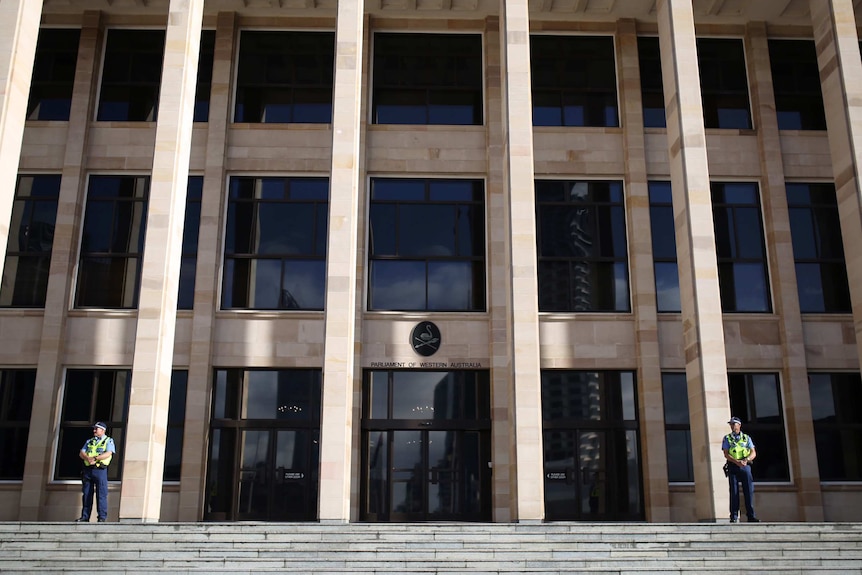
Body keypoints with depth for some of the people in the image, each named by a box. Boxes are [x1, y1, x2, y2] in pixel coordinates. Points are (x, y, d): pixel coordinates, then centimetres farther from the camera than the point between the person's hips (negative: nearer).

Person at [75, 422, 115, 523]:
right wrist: (88, 458, -12)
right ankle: (85, 516, 10)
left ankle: (102, 517, -5)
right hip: (88, 469, 5)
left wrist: (95, 458, -18)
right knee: (86, 494, 5)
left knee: (101, 494, -6)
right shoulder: (89, 441, 21)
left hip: (100, 470, -5)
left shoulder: (108, 441, 5)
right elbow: (81, 453, 9)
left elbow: (108, 454, -10)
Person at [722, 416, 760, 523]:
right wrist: (737, 462, -17)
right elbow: (726, 454, -1)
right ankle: (734, 516, -3)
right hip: (733, 467, -1)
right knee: (734, 492, -4)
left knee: (749, 491, -4)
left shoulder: (747, 438, 14)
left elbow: (753, 453, 5)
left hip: (745, 466, 1)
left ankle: (751, 516, 0)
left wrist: (746, 460, -16)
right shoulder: (727, 438, 10)